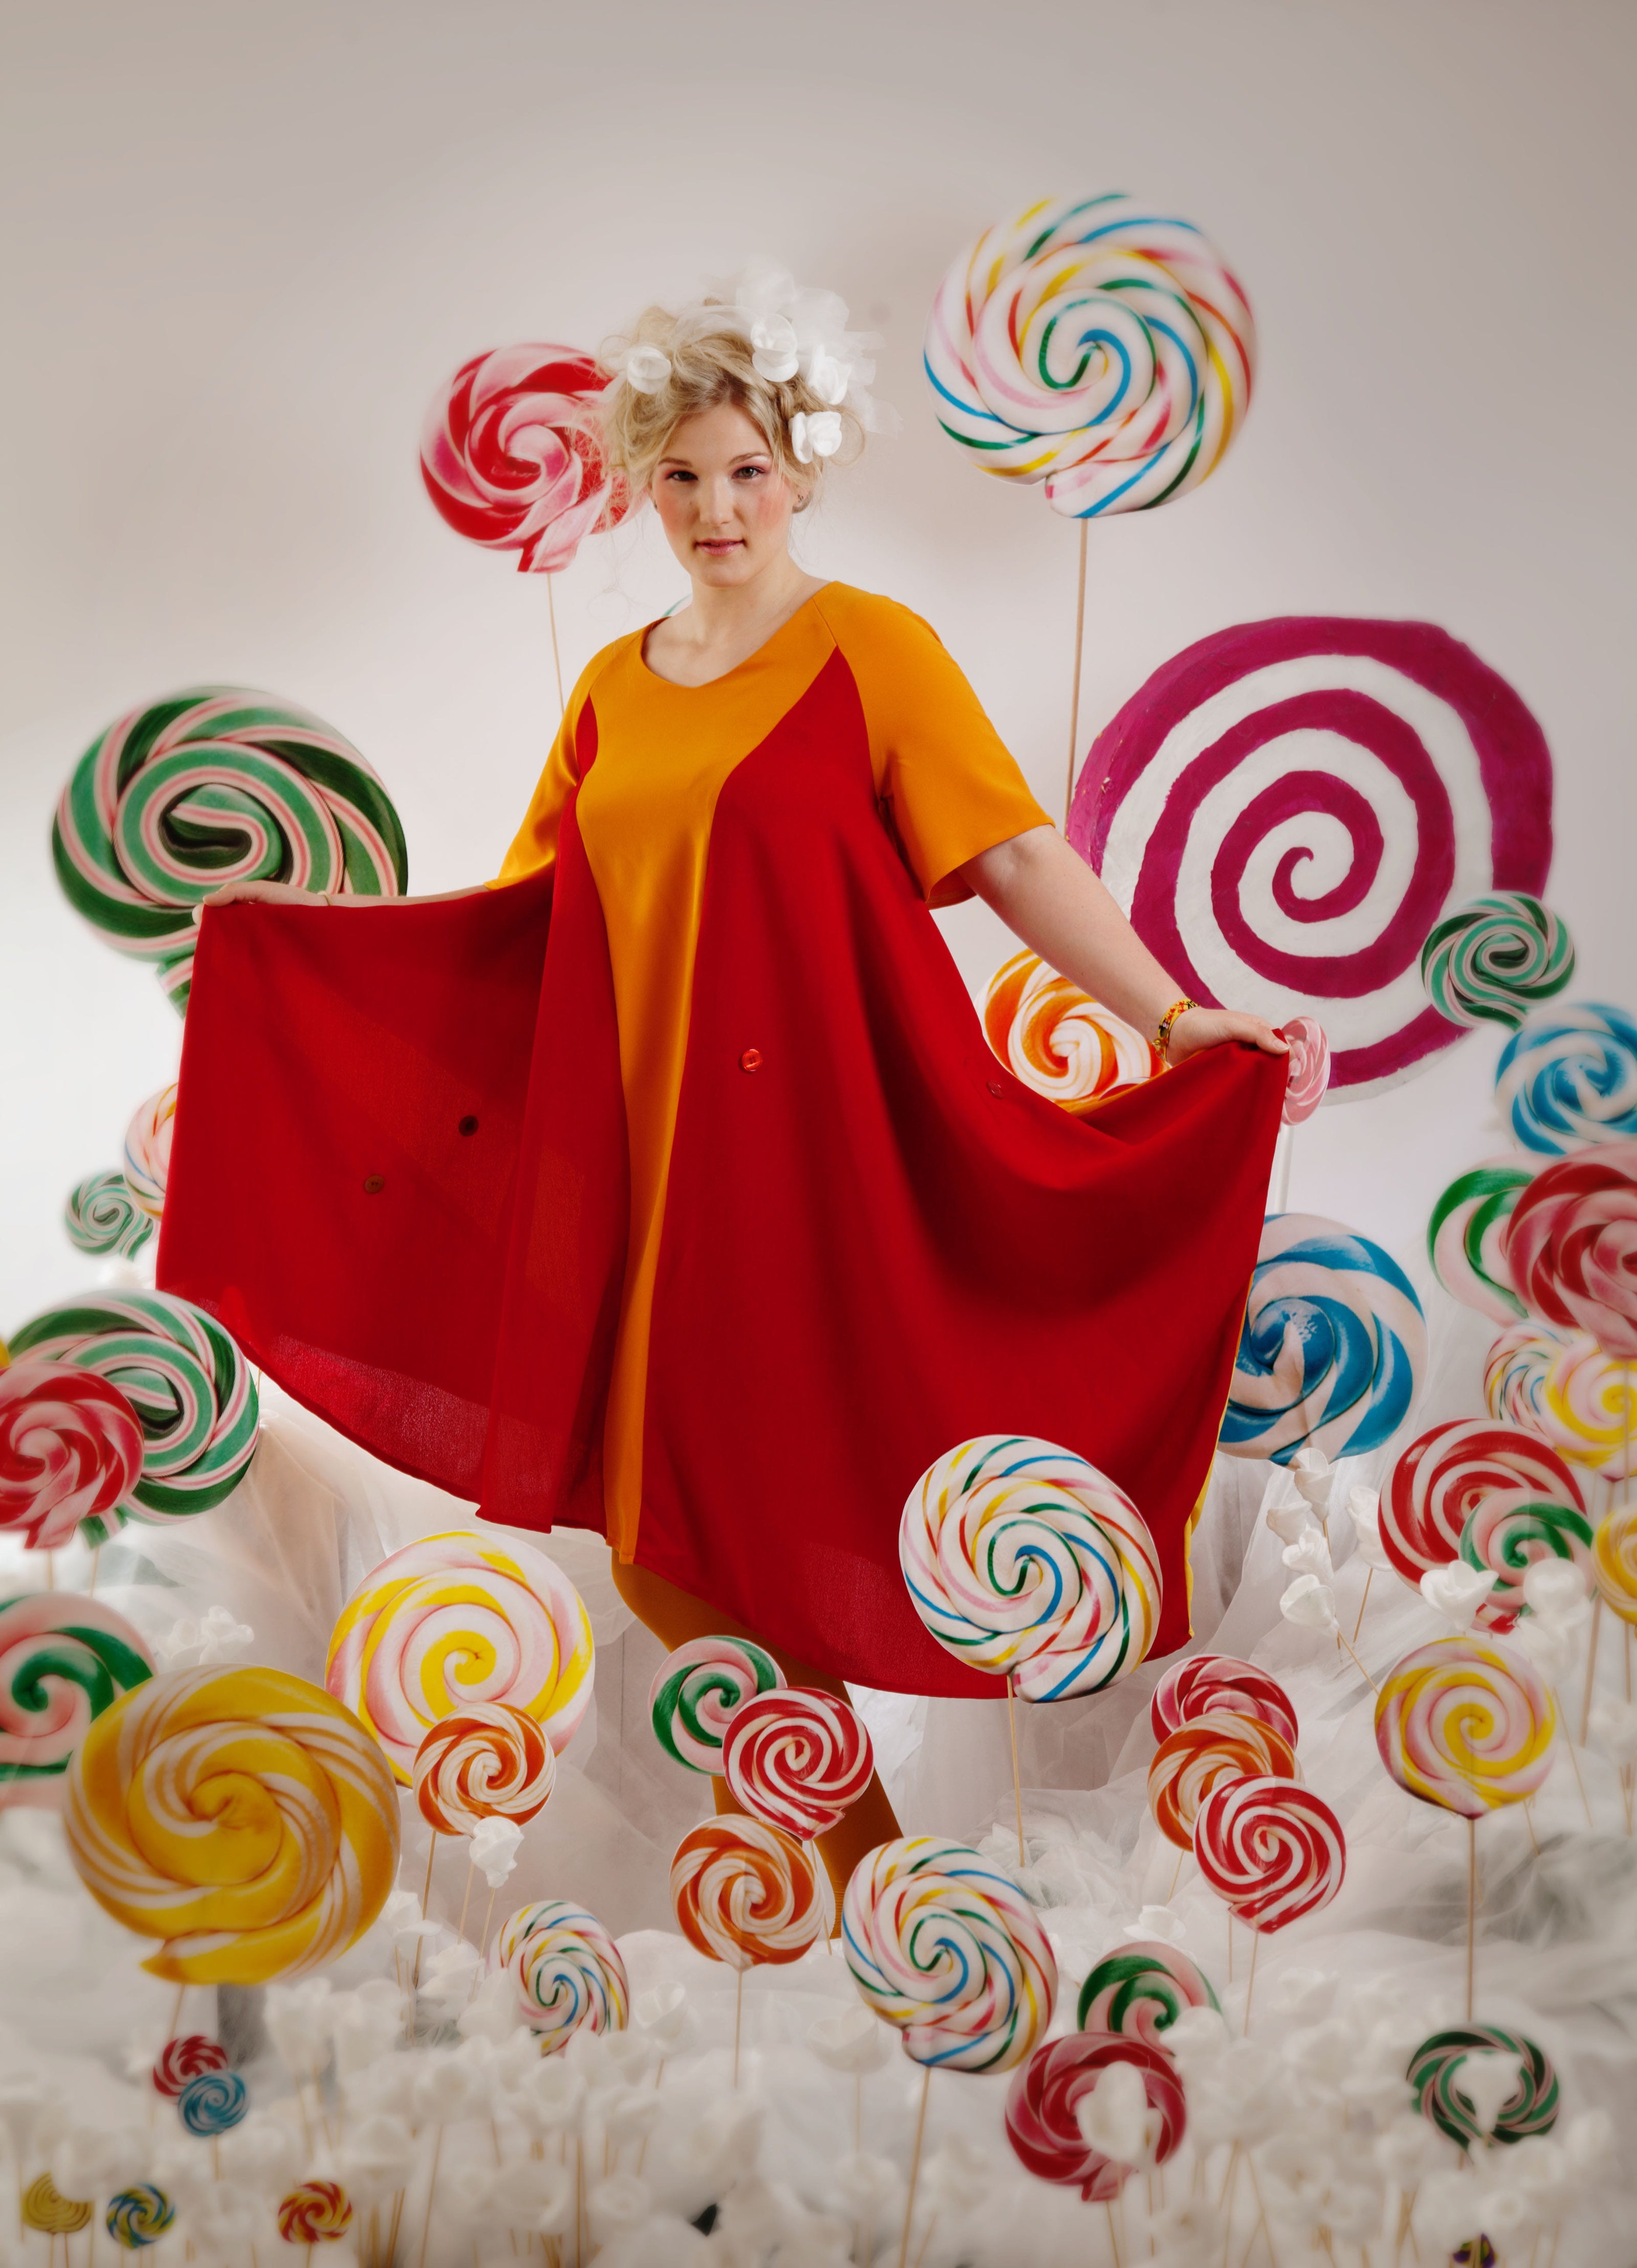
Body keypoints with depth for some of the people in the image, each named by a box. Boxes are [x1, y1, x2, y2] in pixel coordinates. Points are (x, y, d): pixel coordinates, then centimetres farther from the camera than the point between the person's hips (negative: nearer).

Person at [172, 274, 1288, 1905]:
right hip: (638, 1157, 5)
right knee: (652, 1536, 9)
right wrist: (304, 926, 22)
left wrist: (1168, 1010, -26)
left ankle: (848, 1832, 25)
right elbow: (531, 909, 20)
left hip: (802, 1146, -5)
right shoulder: (613, 686, 14)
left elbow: (1015, 856, -12)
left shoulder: (873, 649, -2)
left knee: (787, 1510, 0)